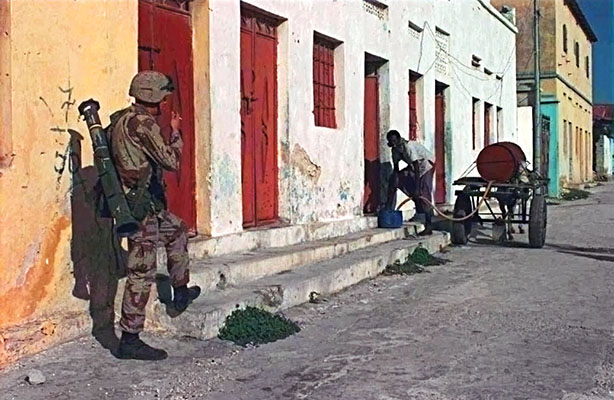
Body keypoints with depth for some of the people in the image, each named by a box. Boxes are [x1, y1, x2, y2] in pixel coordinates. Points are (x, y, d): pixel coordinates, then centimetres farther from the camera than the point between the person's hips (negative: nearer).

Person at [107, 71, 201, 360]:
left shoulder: (120, 119, 12)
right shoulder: (143, 123, -18)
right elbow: (171, 161, -16)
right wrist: (175, 133, -2)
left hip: (142, 205, 10)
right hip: (141, 207, -10)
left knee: (178, 230, 29)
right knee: (142, 272, -5)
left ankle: (180, 291, 38)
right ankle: (130, 340, 2)